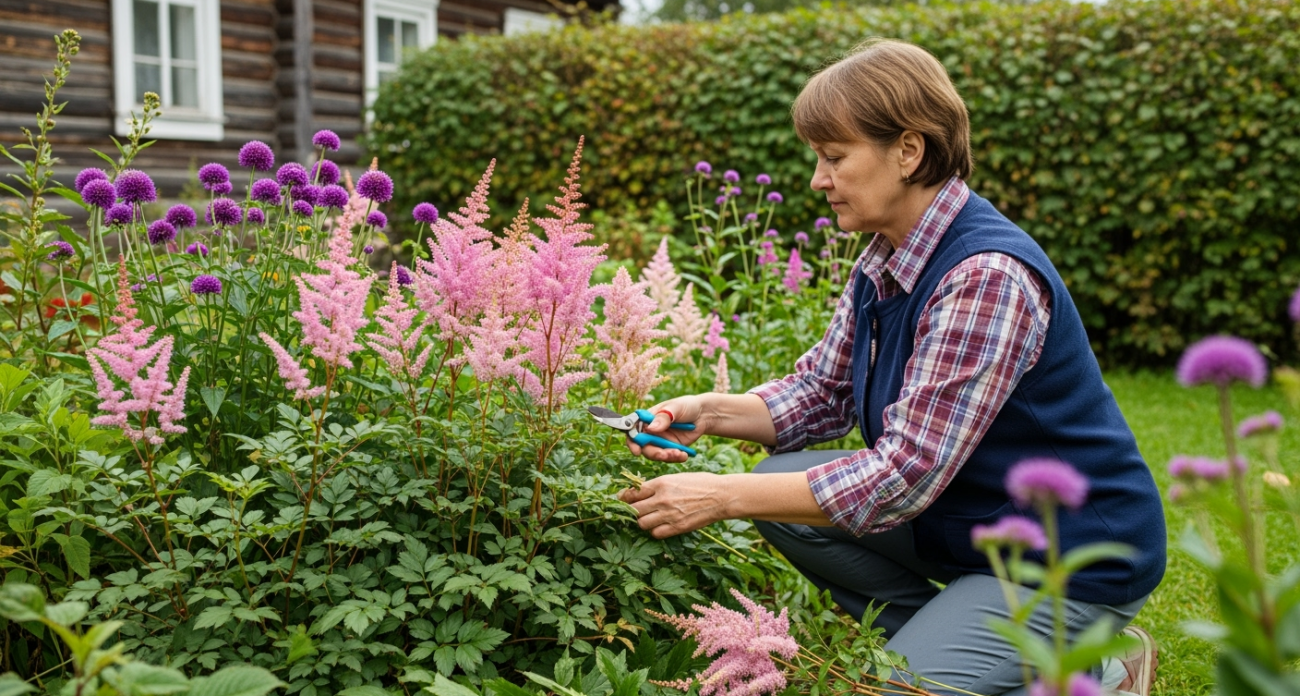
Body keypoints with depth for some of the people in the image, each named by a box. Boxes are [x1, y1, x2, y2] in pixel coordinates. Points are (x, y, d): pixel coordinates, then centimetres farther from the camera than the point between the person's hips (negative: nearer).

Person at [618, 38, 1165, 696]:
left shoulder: (987, 277, -29)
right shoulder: (882, 262, -1)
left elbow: (904, 477, -30)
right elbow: (822, 390, 8)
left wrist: (722, 497, -27)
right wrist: (711, 412, -10)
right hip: (966, 518, 8)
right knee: (779, 484, -4)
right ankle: (945, 639, 8)